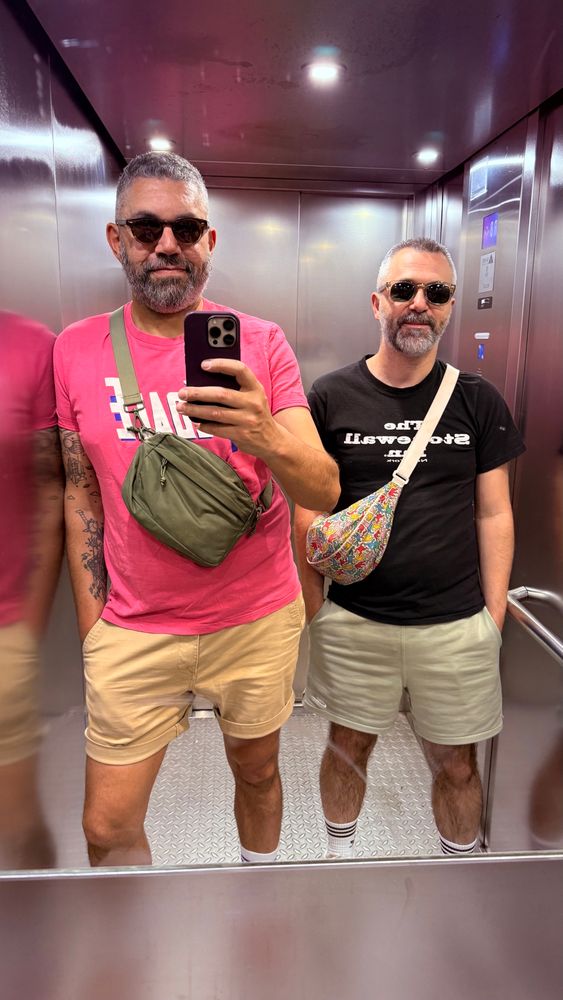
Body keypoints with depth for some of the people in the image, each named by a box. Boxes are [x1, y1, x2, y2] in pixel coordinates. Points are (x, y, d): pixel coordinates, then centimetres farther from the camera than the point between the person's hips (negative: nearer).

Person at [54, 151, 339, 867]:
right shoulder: (77, 349, -2)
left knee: (257, 773, 20)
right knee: (108, 828, 10)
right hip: (134, 631, 1)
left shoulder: (260, 344, -7)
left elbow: (324, 492, -14)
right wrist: (90, 624, 4)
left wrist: (265, 436, -35)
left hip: (258, 620, 0)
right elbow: (82, 494, 5)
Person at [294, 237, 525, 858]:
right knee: (349, 745, 16)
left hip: (457, 625, 1)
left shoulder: (478, 401, 1)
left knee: (455, 763, 14)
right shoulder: (331, 398, -2)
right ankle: (341, 853, 44)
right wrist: (314, 608, -1)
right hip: (353, 621, 0)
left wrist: (495, 614, 1)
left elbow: (493, 513, 4)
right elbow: (308, 510, 1)